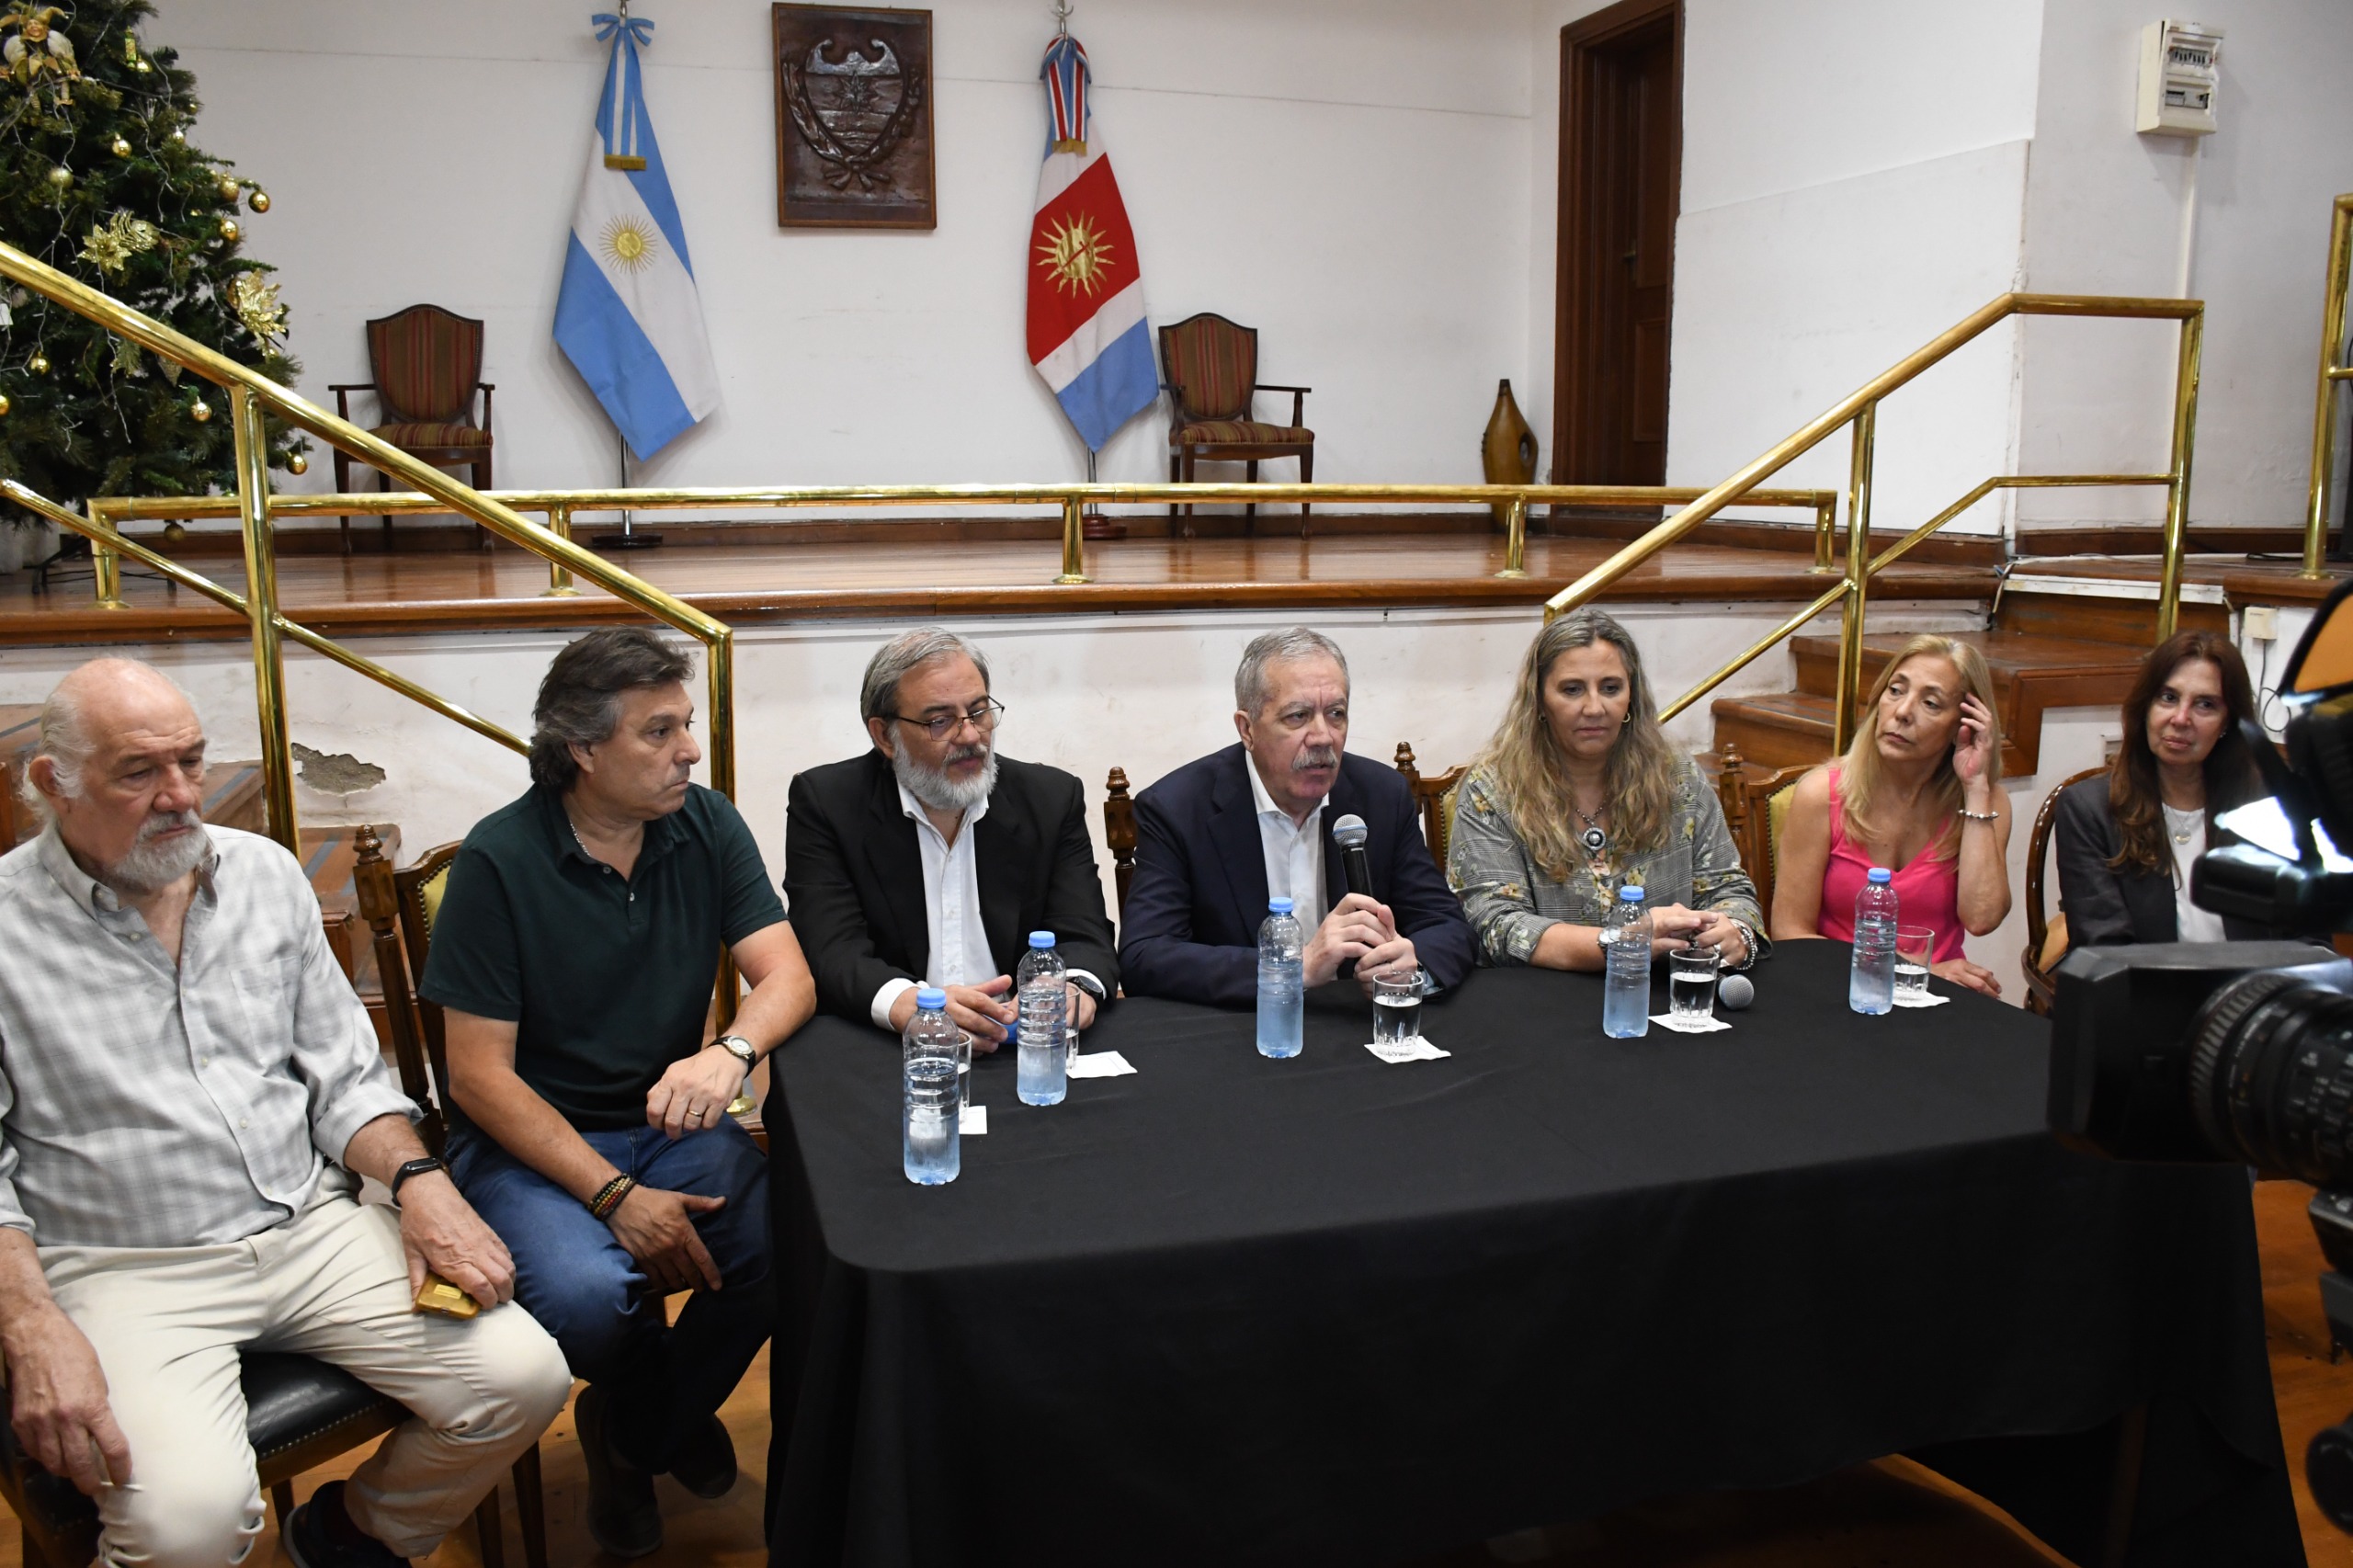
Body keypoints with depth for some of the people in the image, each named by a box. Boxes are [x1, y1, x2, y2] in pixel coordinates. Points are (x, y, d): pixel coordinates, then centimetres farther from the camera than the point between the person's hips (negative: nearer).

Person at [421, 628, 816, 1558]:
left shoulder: (707, 827, -1)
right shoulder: (501, 860, -13)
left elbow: (787, 974, -6)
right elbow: (480, 1075, -13)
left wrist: (732, 1050, -31)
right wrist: (615, 1196, -20)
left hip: (671, 1124, 4)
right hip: (529, 1140, -3)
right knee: (588, 1295, -33)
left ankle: (636, 1432, 9)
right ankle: (672, 1413, 8)